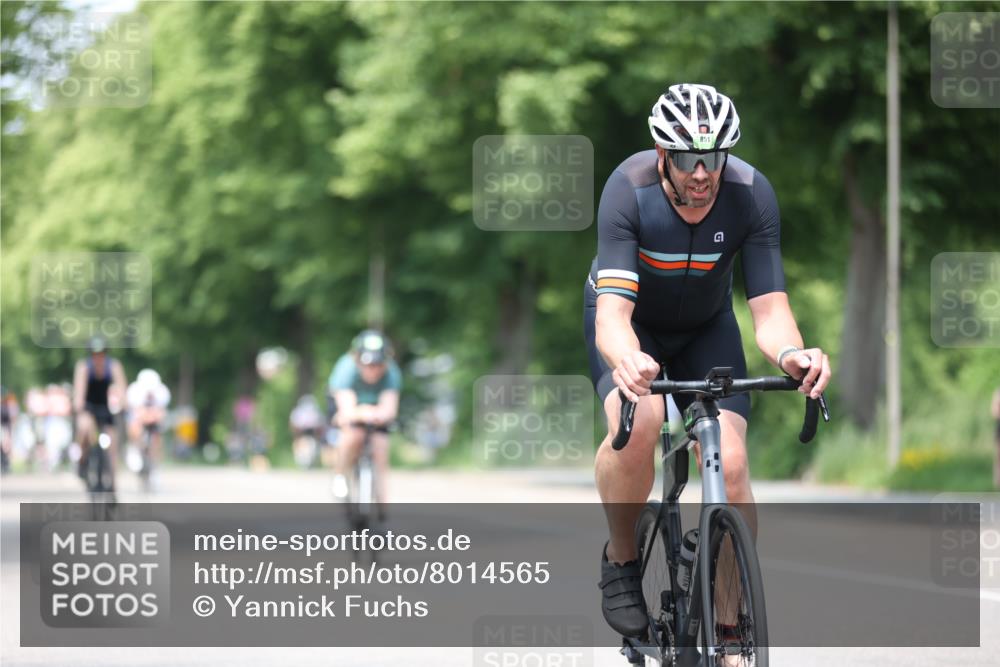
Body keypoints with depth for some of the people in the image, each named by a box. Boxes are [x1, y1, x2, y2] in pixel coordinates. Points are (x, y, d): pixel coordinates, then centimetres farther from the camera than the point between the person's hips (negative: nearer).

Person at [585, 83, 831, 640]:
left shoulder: (751, 194, -27)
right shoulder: (629, 190, -33)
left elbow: (770, 308, -30)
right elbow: (613, 311, -40)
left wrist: (791, 354, -54)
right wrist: (627, 361, -63)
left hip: (705, 327, 2)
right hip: (631, 323, -2)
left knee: (731, 466, -17)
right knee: (638, 423, -33)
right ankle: (621, 561, -7)